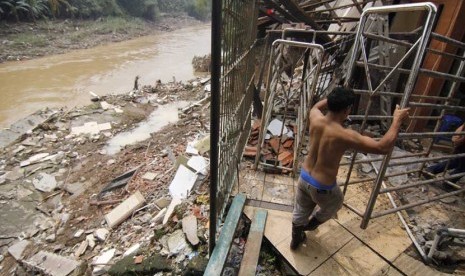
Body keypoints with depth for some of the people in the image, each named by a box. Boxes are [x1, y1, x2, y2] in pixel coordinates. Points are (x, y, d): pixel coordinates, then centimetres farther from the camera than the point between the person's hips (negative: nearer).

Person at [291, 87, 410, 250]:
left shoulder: (315, 120, -13)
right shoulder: (345, 136, -30)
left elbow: (316, 106, 14)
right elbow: (383, 147, -22)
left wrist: (334, 97, 17)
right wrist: (397, 120, -13)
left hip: (304, 177, 5)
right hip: (322, 187, -5)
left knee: (300, 211, 27)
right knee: (336, 203, 32)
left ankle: (295, 239, 50)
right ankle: (311, 224, 54)